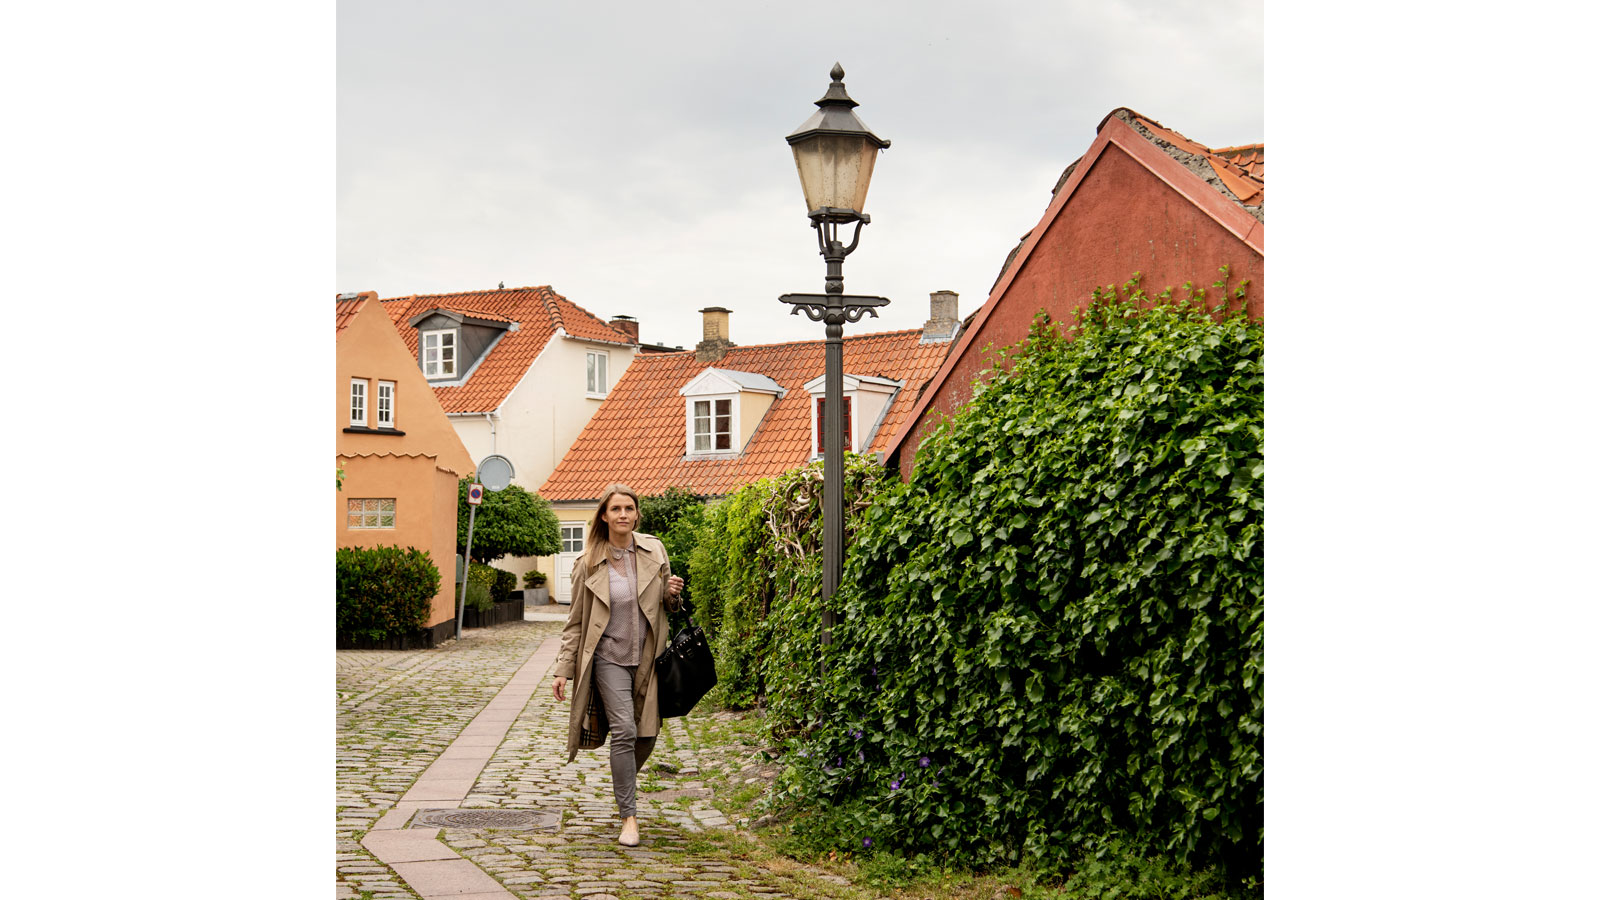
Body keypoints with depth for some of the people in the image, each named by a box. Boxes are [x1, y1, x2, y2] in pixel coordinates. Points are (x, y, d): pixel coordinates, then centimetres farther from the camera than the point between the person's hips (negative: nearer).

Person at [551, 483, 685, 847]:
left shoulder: (654, 551, 2)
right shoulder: (589, 564, -4)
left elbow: (667, 603, 16)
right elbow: (575, 622, 2)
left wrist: (673, 595, -8)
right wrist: (563, 670, -2)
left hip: (647, 658, 3)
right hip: (609, 656, -3)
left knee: (647, 734, 6)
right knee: (624, 730, -16)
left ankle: (623, 789, 36)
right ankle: (629, 816, -7)